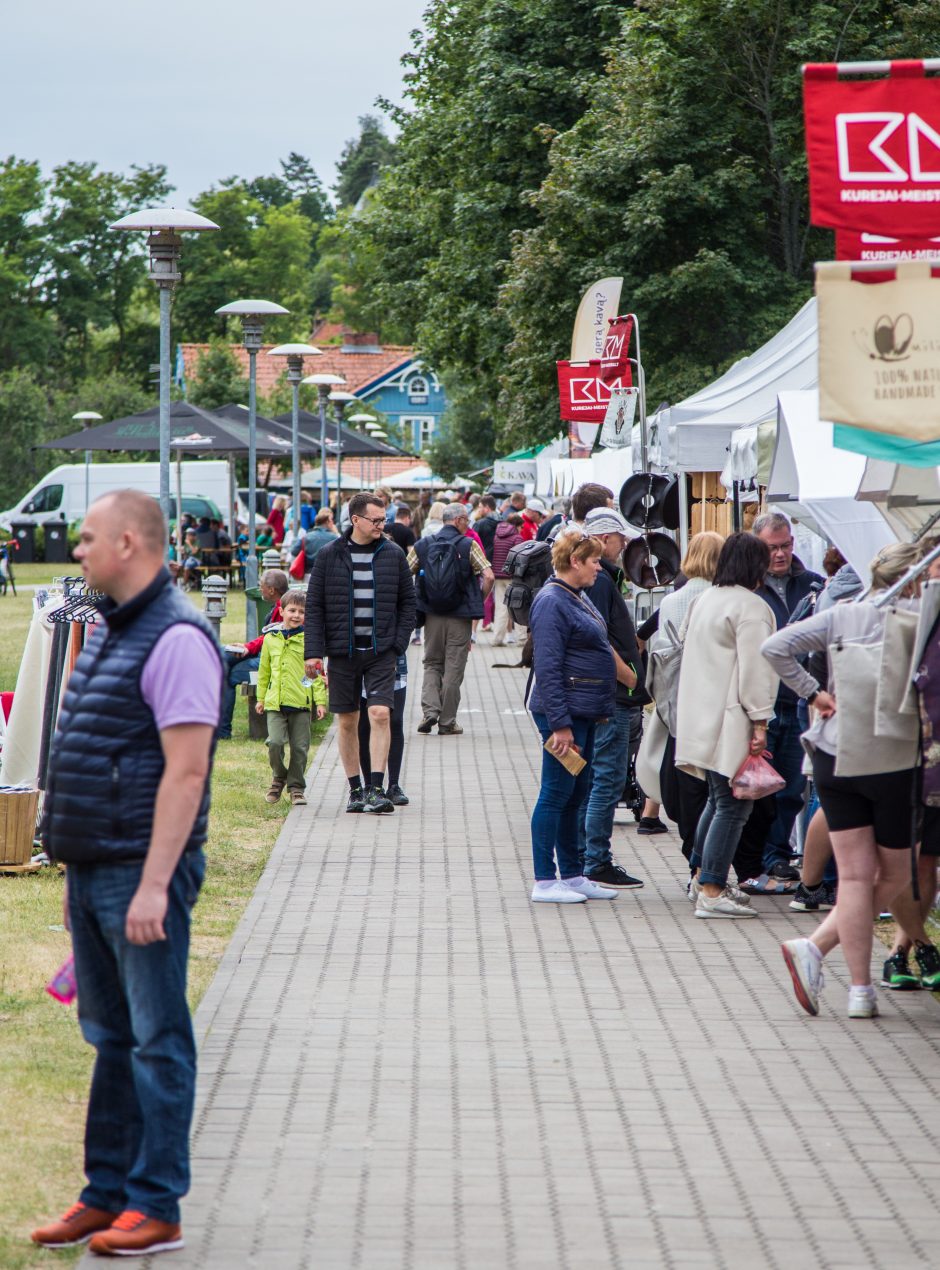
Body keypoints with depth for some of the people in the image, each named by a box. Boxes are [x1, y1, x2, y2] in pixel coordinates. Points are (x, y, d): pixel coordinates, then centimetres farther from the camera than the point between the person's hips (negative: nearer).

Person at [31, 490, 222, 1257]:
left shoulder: (175, 638, -15)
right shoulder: (110, 631, 15)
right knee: (111, 1038, 14)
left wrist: (153, 885, -24)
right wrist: (79, 869, 18)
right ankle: (108, 1195, 21)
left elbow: (186, 770, -20)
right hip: (94, 869, 9)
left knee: (156, 1041, -3)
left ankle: (156, 1208, 2)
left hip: (141, 874, -9)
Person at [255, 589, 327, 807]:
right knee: (275, 742, -11)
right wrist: (261, 698, 21)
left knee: (300, 747, 2)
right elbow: (264, 671, 18)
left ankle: (296, 787, 17)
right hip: (276, 702, 1)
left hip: (301, 702, -1)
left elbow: (317, 672, 3)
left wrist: (320, 701, -1)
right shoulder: (270, 638, 7)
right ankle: (278, 779, 13)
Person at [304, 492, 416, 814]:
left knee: (381, 714, -13)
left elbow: (407, 602, 10)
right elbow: (314, 606, 2)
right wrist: (313, 651, -5)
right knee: (347, 721, 6)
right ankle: (356, 790, 16)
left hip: (381, 651, 0)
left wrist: (399, 643, -1)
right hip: (342, 651, 0)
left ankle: (376, 789, -11)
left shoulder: (394, 555, 4)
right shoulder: (329, 556, 1)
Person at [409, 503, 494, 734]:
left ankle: (430, 710, -5)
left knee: (432, 664, 15)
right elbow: (488, 576, -14)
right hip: (460, 617, -2)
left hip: (432, 615, 2)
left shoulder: (423, 546, 4)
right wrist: (480, 601, 2)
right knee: (454, 668, 6)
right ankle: (447, 722, 8)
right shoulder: (468, 545, -6)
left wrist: (415, 602, 13)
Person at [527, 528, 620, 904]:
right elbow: (547, 669, -20)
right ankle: (544, 882, 0)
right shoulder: (551, 602, -16)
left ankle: (572, 875, 21)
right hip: (564, 712, -10)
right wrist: (559, 724, -23)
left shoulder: (577, 598, 15)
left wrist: (600, 708, 19)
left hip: (583, 712, 10)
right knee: (556, 794, -5)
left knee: (575, 795, 14)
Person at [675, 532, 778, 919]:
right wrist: (759, 723, -16)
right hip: (731, 720, -10)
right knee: (732, 805, -7)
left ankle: (702, 877, 27)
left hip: (700, 719, 10)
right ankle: (711, 892, -9)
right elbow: (755, 669, -18)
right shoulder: (750, 607, -13)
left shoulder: (706, 600, 15)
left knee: (719, 799, 21)